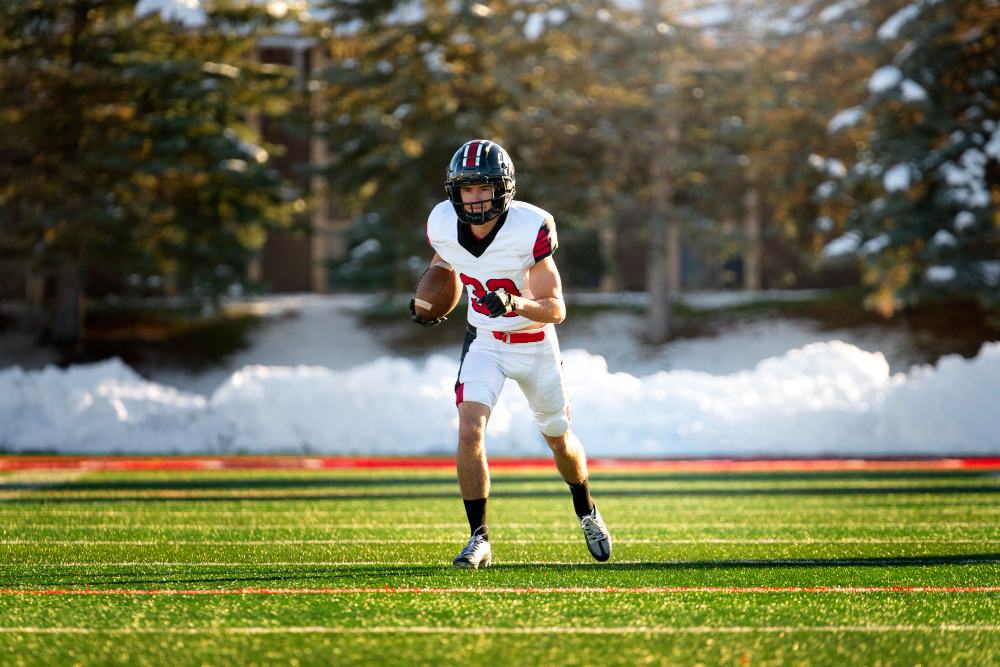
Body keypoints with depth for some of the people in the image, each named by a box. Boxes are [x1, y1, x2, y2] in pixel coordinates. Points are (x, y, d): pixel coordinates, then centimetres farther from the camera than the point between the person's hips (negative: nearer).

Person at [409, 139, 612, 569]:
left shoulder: (531, 229, -28)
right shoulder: (443, 225, -17)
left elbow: (556, 310, -25)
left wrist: (514, 303, -43)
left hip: (535, 344, -1)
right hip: (485, 341, 1)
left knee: (558, 439, 16)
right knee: (470, 430, -21)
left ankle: (586, 513, 46)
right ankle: (479, 539, -9)